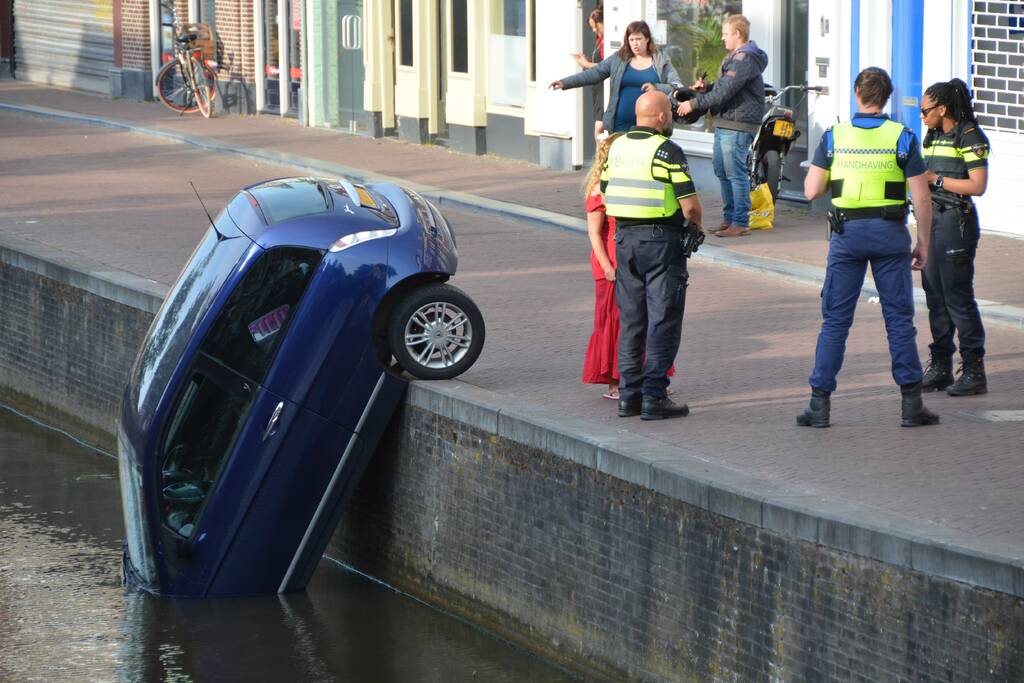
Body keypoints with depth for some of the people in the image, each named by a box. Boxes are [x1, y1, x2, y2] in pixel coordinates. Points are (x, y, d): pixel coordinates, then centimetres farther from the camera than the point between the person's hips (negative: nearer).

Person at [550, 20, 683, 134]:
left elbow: (678, 87, -2)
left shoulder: (661, 61, 2)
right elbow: (595, 73, 3)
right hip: (621, 125, 2)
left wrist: (657, 88, -22)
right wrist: (565, 83, -6)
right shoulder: (618, 59, 6)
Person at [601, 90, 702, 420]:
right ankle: (654, 396, -6)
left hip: (624, 237, 6)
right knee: (663, 321, -2)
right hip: (662, 240, -6)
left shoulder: (617, 147, 8)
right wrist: (695, 223, 5)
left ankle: (629, 394, 13)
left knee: (630, 320, 12)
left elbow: (606, 194, 13)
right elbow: (690, 204, -15)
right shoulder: (666, 150, -13)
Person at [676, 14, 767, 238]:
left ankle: (740, 223, -4)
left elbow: (725, 92, -21)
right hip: (725, 125, 11)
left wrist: (694, 104, -16)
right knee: (722, 171, 14)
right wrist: (706, 87, 4)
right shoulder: (735, 57, 18)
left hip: (737, 125, -11)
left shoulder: (744, 60, -16)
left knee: (735, 173, -7)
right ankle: (728, 218, 22)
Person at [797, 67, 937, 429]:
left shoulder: (834, 136, -1)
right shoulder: (902, 137, -3)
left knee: (835, 320, 6)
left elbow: (811, 191, -3)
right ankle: (911, 403, 7)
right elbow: (921, 198, -5)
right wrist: (923, 243, 4)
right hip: (890, 234, 0)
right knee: (899, 318, 6)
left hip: (847, 234, 1)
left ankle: (820, 403, 3)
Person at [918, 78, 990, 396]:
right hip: (931, 218, 8)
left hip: (956, 221, -8)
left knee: (958, 295, -8)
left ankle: (974, 371, -4)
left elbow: (977, 186, -17)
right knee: (935, 295, 9)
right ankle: (940, 367, 16)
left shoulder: (970, 137, -11)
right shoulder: (933, 137, 15)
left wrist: (935, 179, -16)